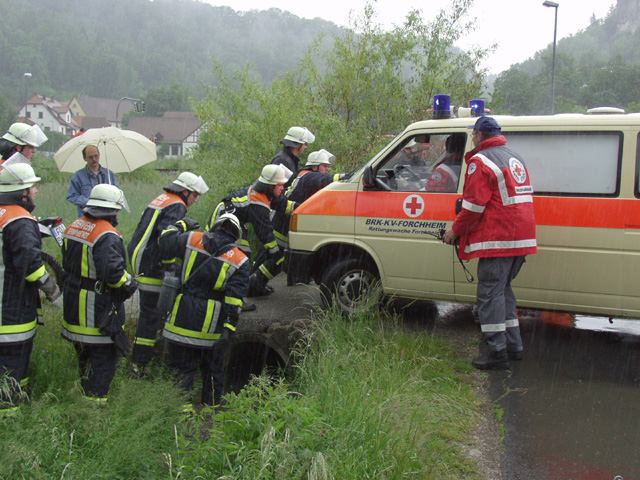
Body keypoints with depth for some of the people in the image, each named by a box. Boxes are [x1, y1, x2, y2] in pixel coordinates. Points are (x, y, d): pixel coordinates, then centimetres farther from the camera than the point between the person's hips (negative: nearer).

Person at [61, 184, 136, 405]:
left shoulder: (73, 227, 7)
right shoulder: (107, 236, -22)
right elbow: (113, 271, -30)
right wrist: (129, 284, -12)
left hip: (74, 305, 9)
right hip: (100, 311, -9)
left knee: (85, 356, 24)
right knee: (104, 356, 3)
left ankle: (86, 392, 38)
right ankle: (96, 400, 7)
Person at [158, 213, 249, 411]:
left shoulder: (192, 239, 0)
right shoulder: (240, 260, -1)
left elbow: (166, 241, 13)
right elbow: (235, 298, -9)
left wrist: (177, 226, 32)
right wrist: (229, 328, -12)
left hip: (183, 318, 0)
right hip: (212, 325, 1)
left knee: (182, 367, 7)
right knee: (212, 369, 18)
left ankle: (183, 409, 2)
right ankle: (212, 407, 28)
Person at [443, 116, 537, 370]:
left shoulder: (481, 161, -10)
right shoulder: (515, 158, 19)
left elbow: (474, 204, -14)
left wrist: (456, 230, -2)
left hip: (498, 238, -9)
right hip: (521, 237, 9)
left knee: (490, 292, -4)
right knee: (502, 288, 18)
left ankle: (497, 352, -4)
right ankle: (513, 346, 23)